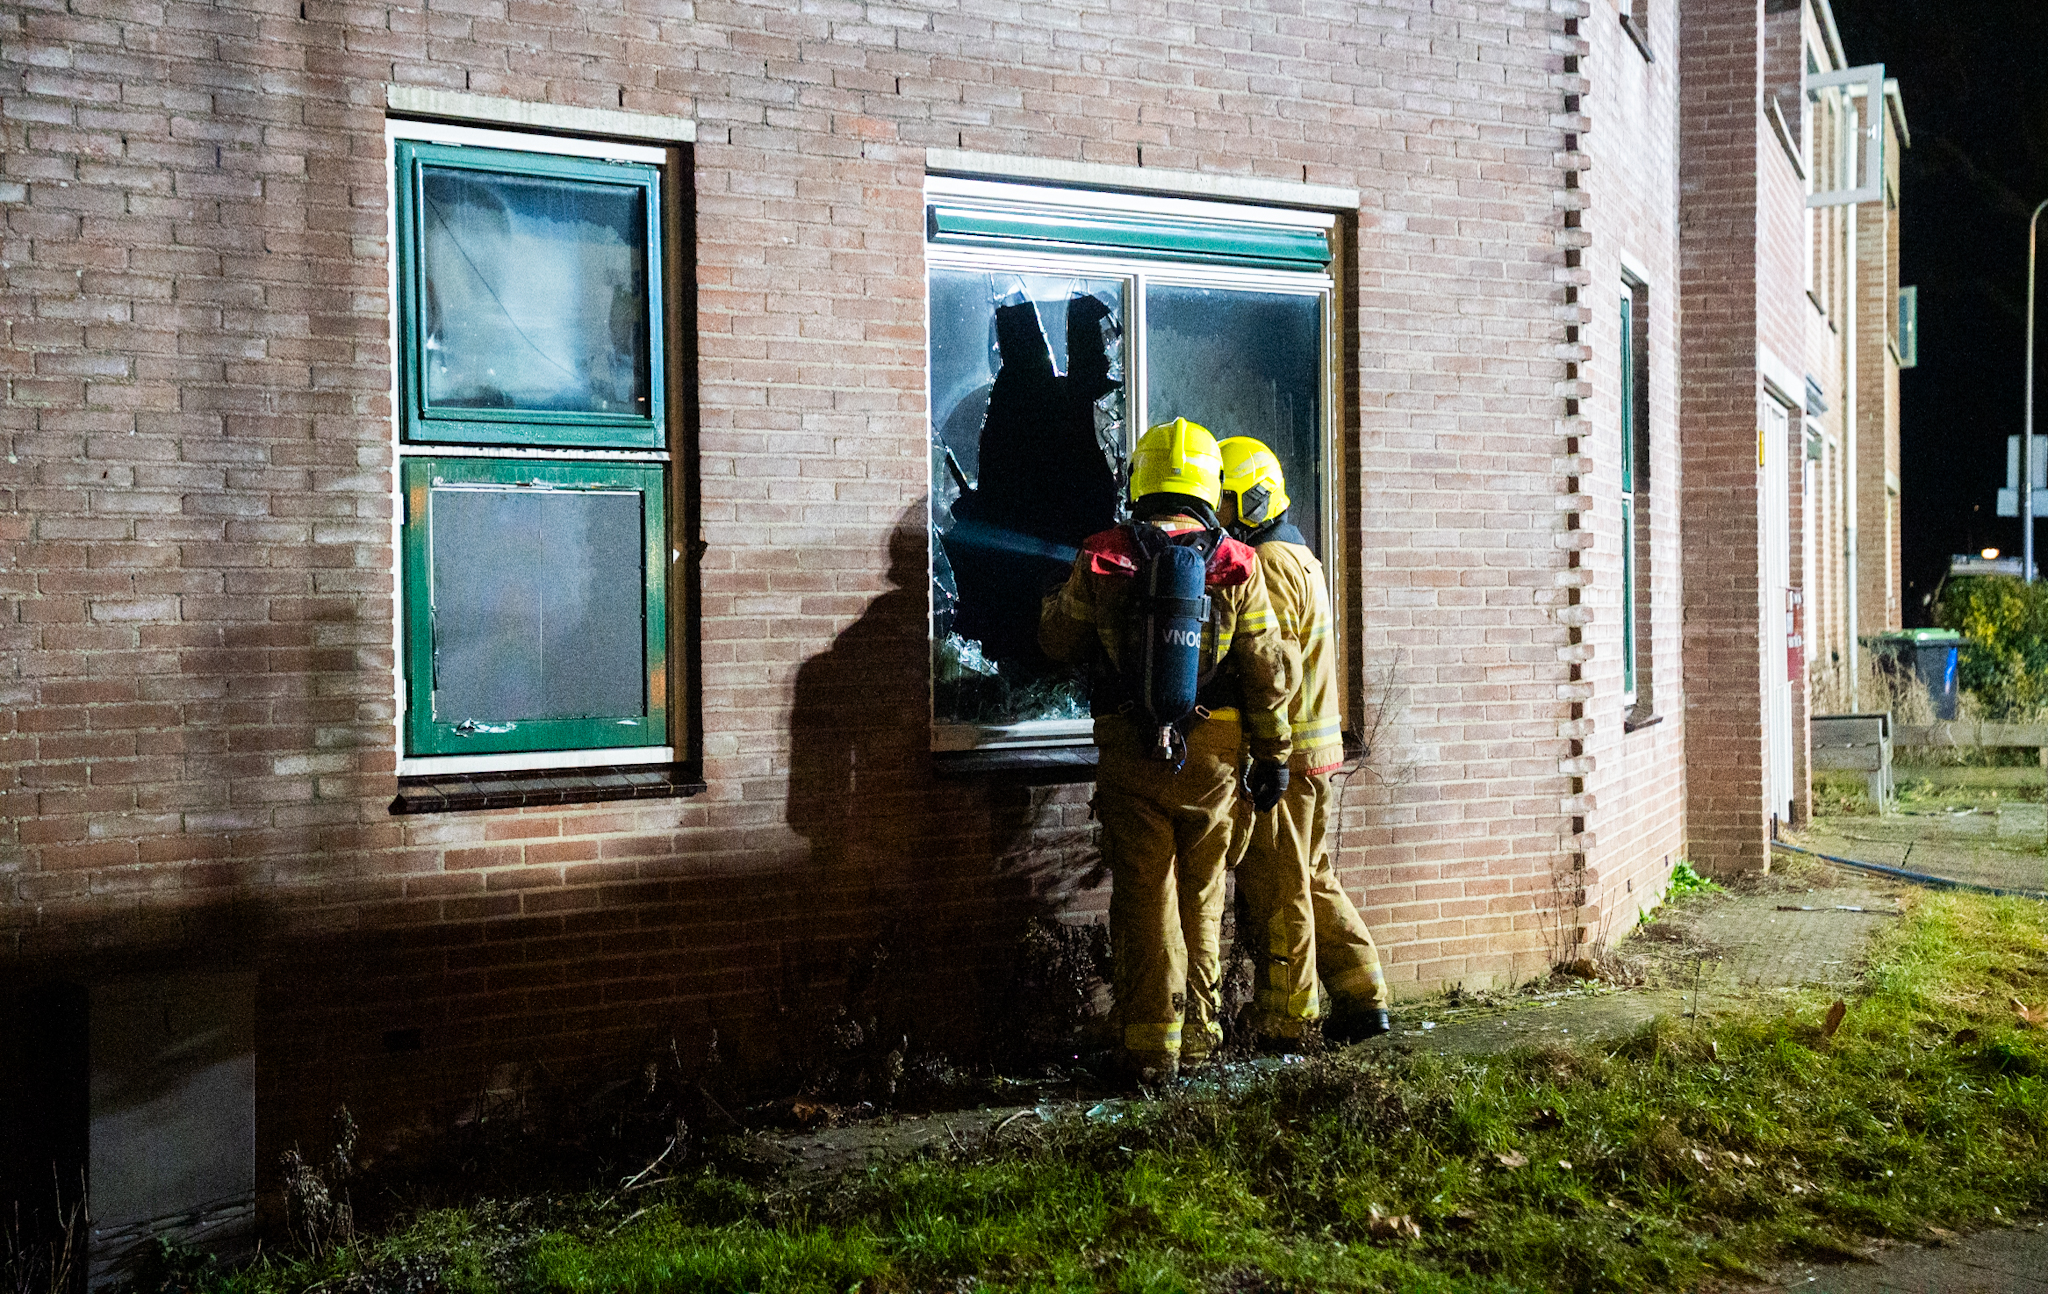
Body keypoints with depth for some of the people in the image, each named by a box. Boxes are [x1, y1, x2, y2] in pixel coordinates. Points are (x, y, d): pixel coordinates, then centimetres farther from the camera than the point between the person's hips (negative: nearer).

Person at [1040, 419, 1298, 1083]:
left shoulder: (1101, 562, -4)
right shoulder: (1236, 566, -2)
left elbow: (1059, 640, 10)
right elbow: (1266, 673, 0)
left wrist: (1059, 596, 31)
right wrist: (1272, 755, 10)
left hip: (1131, 756, -1)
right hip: (1212, 755, 1)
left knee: (1143, 898, 5)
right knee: (1200, 897, 16)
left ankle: (1152, 1045, 7)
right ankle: (1196, 1032, 24)